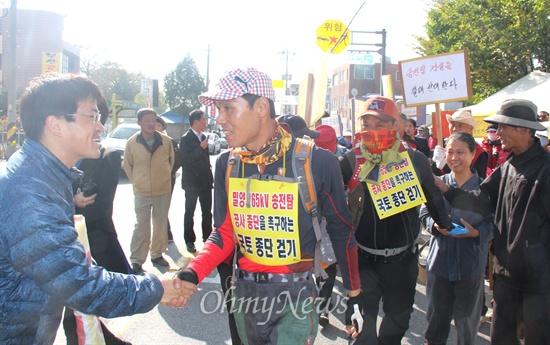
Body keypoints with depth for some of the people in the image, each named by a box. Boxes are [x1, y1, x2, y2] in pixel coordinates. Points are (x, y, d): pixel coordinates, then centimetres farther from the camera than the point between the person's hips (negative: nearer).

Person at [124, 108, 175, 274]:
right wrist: (136, 181, 8)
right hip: (141, 193, -2)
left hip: (163, 191, 2)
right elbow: (127, 165, 7)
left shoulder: (166, 141, -5)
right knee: (141, 227, 1)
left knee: (161, 225, 13)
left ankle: (157, 254, 30)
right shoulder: (132, 142, -8)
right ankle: (136, 260, 10)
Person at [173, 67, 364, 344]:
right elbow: (225, 233, 2)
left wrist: (354, 294, 0)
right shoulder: (227, 164, -1)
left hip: (296, 295, -5)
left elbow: (341, 231, -4)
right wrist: (192, 273, -15)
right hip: (244, 292, 5)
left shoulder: (316, 161, -15)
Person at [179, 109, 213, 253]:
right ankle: (189, 240, 12)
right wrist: (201, 148, -23)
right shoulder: (186, 138, -10)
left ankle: (207, 237, 19)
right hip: (192, 182, -6)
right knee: (190, 212, 4)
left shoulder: (203, 137, 10)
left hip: (205, 181, 6)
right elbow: (185, 159, -19)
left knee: (207, 211, 9)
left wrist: (210, 176, 15)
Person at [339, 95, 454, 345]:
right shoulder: (351, 161, -9)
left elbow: (433, 197, 9)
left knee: (399, 318, 20)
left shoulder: (414, 159, -5)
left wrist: (446, 226, 15)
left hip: (403, 258, 2)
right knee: (363, 323, 3)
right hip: (363, 258, -2)